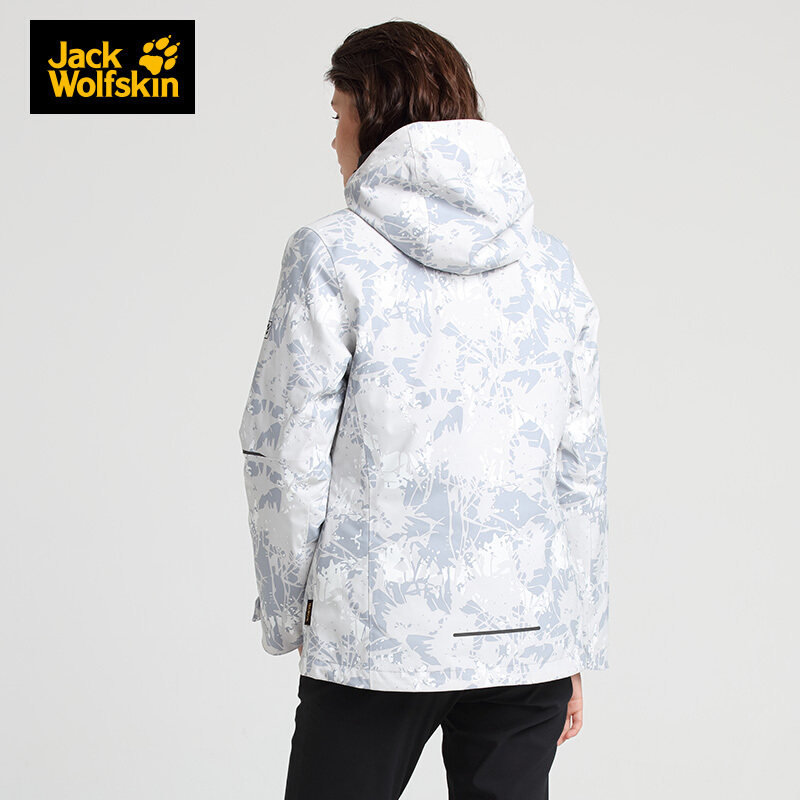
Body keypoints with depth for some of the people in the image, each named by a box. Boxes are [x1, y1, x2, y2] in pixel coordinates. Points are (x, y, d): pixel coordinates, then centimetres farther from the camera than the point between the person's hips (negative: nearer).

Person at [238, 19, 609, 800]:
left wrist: (289, 615, 6)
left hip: (376, 643, -4)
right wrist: (575, 646, 16)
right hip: (529, 633, 4)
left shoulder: (332, 255, -6)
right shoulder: (551, 266, 8)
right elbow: (580, 471, 10)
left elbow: (287, 456, -7)